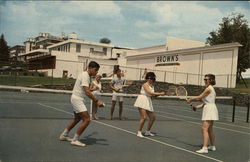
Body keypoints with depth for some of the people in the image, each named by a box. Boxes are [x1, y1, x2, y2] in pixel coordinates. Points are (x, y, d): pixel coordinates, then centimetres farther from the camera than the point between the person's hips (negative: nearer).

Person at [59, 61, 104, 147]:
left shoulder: (87, 75, 11)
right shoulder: (85, 76, -20)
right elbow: (87, 92, -29)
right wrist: (97, 101, -31)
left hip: (78, 99, 11)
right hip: (77, 99, -11)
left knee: (77, 119, 23)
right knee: (86, 120, -14)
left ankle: (64, 135, 35)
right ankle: (75, 140, -5)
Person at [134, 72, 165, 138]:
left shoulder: (152, 86, 13)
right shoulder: (145, 85, -11)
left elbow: (152, 95, 15)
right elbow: (150, 93, -23)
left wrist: (158, 94, -3)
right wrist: (160, 93, -22)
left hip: (148, 102, 9)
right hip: (142, 101, -9)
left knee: (152, 118, 10)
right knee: (143, 117, -16)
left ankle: (147, 132, 26)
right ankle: (139, 132, -3)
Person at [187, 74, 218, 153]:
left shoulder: (208, 89, -12)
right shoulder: (211, 89, 18)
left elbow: (199, 98, -11)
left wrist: (190, 100, 3)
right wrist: (198, 106, 10)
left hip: (209, 109, -11)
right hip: (210, 110, 11)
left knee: (204, 129, -15)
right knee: (209, 129, 19)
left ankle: (204, 148, -19)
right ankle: (213, 146, 29)